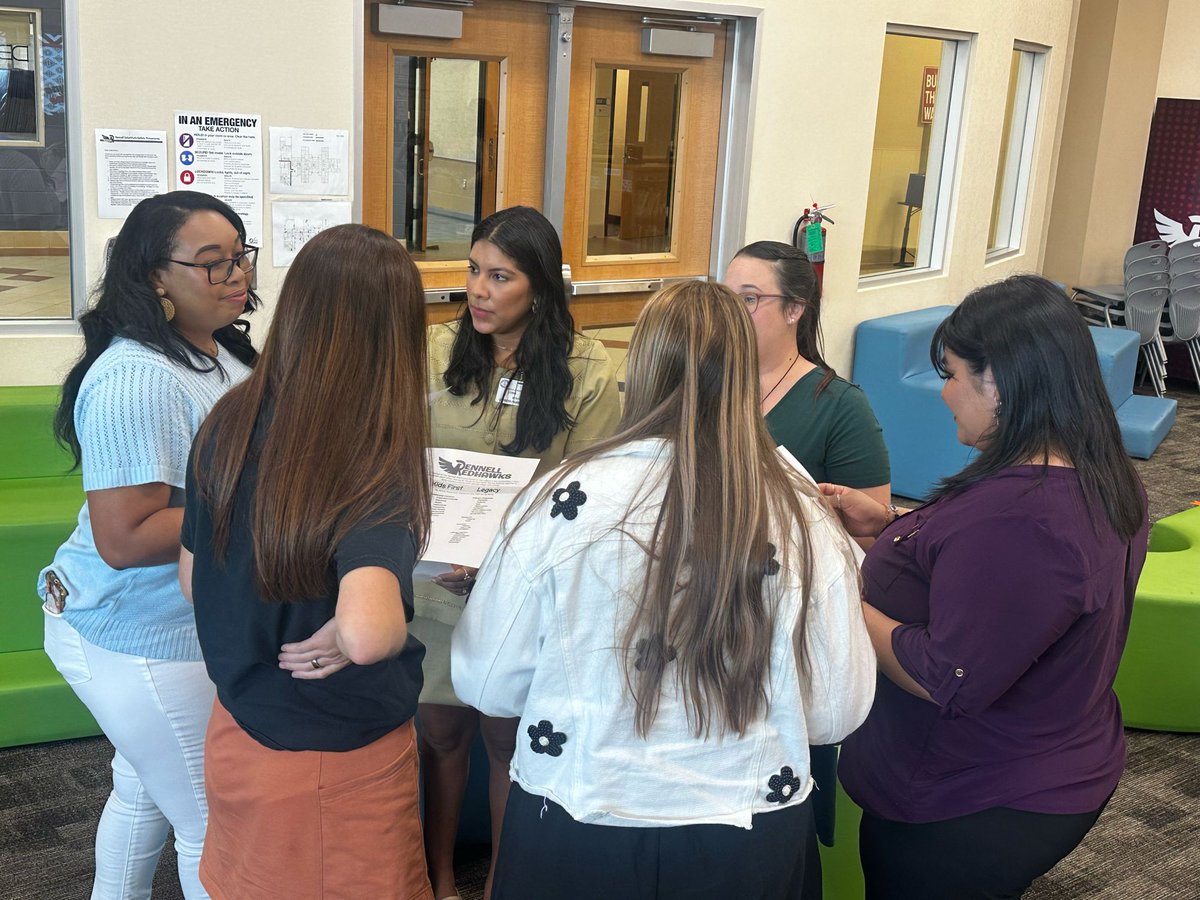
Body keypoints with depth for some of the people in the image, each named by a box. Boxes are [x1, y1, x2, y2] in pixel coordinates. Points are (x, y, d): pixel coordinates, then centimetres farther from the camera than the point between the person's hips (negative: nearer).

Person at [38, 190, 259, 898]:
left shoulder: (222, 354, 4)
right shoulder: (135, 380, -27)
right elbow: (124, 539, -29)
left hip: (168, 626, 9)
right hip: (145, 646, -9)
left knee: (144, 792, 27)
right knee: (214, 825, 6)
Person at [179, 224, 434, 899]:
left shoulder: (228, 424, -8)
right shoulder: (375, 464, -28)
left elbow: (194, 578, 4)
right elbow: (368, 631, -43)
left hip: (239, 730, 6)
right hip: (340, 761, -6)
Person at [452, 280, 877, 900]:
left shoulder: (561, 502, -16)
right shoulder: (804, 522, -13)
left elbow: (485, 685, -7)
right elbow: (836, 714, -4)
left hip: (577, 836, -1)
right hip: (749, 849, 1)